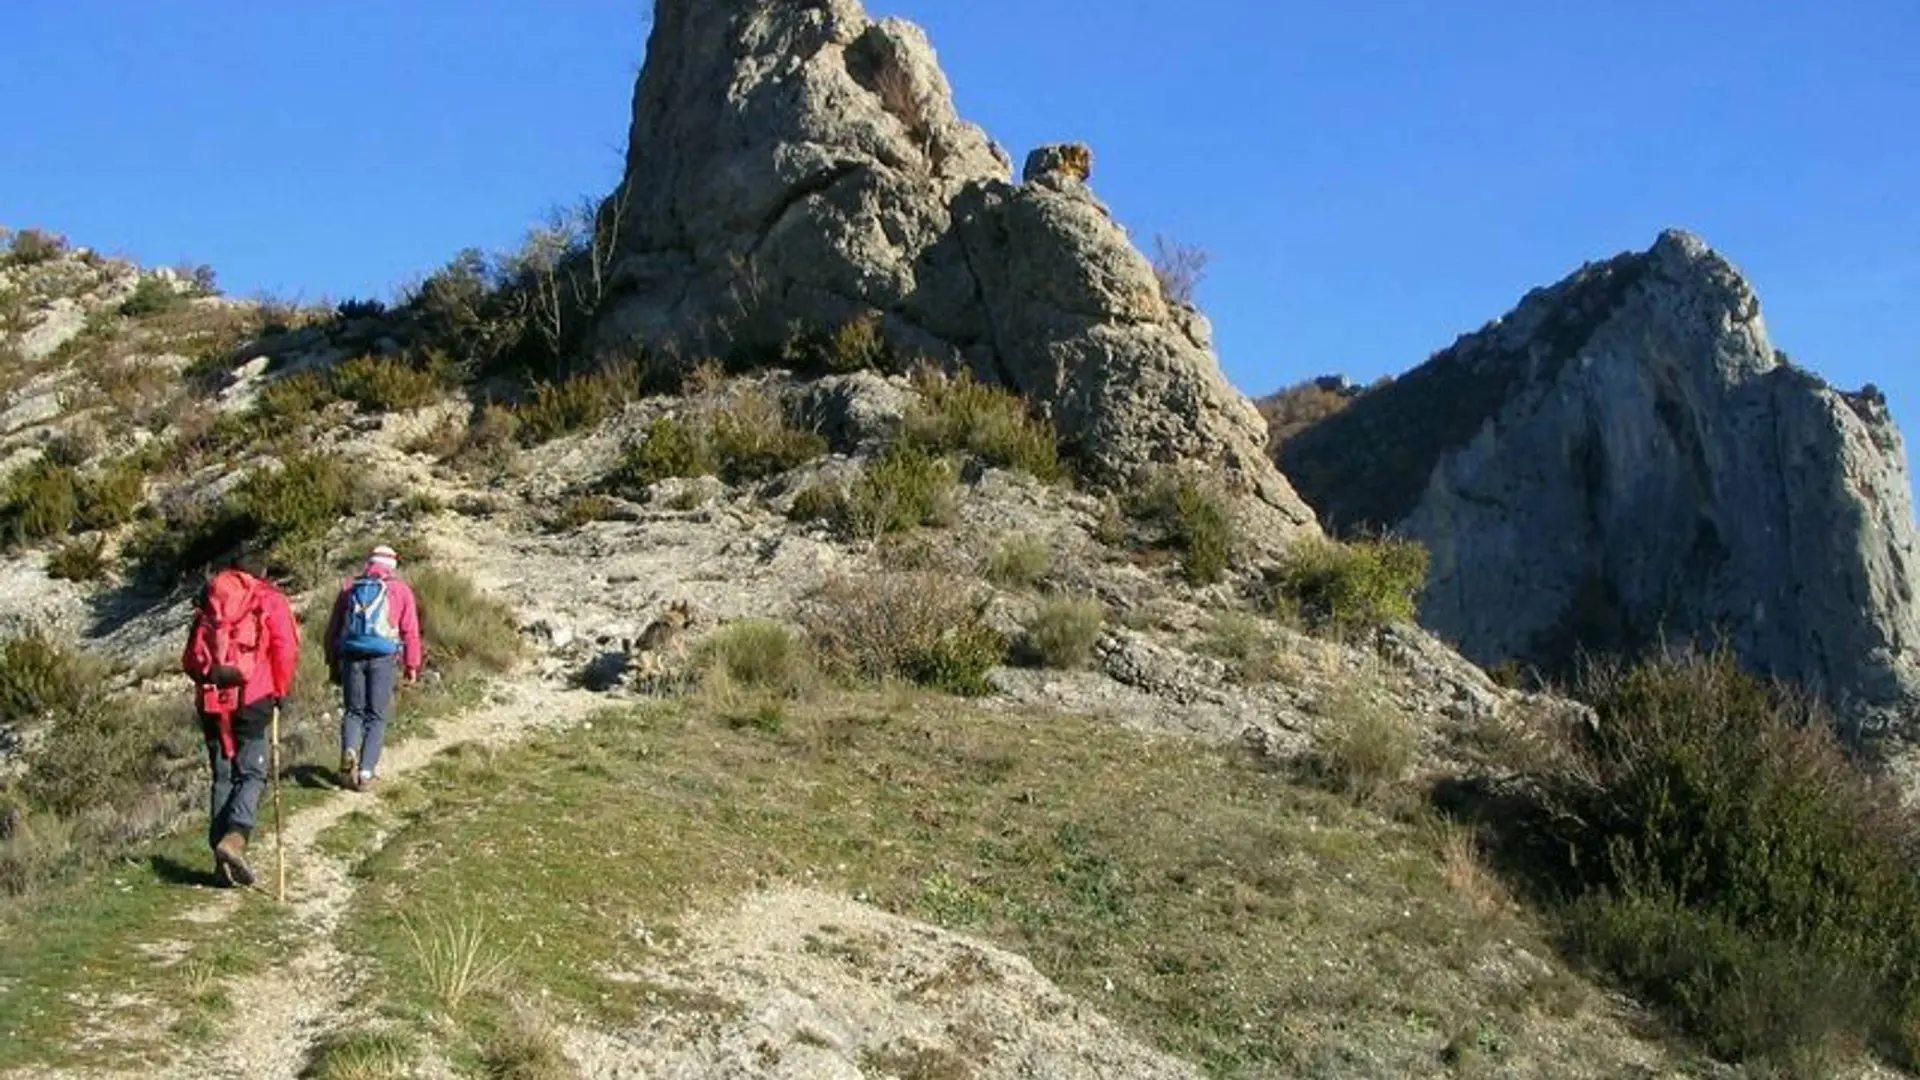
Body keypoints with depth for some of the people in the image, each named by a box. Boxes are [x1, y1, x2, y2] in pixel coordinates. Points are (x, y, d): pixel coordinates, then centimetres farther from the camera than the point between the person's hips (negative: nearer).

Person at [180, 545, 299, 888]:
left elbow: (190, 658, 15)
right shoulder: (270, 602, 2)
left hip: (211, 702, 4)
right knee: (252, 773, 1)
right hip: (252, 699, -4)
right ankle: (235, 836, -23)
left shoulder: (209, 601, 14)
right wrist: (280, 691, 7)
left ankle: (223, 859, 7)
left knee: (223, 776, 10)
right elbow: (286, 651, -5)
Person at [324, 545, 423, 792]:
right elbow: (410, 630, 3)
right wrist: (412, 664, 9)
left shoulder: (349, 588, 16)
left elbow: (333, 628, 17)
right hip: (383, 658, -2)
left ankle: (349, 749, -15)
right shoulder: (400, 590, 7)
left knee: (353, 711, 13)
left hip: (351, 656, 2)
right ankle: (366, 772, -3)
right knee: (376, 716, 5)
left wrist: (332, 663, 23)